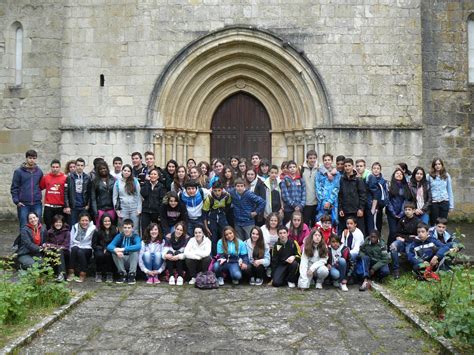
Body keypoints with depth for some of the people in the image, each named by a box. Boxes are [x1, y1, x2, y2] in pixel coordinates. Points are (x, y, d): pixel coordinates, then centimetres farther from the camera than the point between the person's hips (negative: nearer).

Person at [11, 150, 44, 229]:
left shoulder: (39, 171, 7)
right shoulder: (19, 171, -1)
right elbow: (14, 188, -1)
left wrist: (38, 195, 3)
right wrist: (16, 201, -8)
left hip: (37, 204, 2)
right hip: (23, 204, -2)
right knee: (24, 227, 3)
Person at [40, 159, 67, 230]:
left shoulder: (65, 178, -2)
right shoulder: (45, 177, 5)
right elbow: (40, 188, 13)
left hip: (60, 207, -2)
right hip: (48, 207, 2)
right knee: (49, 227, 7)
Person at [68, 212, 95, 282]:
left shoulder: (93, 228, -1)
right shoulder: (75, 227, 9)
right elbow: (71, 241, 5)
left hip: (87, 249, -2)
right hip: (76, 247, 3)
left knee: (80, 251, -33)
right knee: (74, 249, -31)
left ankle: (83, 274, -24)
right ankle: (71, 272, -26)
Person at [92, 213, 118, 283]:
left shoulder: (115, 230, -3)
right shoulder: (97, 231, -2)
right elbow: (94, 245, -1)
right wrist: (103, 248, -15)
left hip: (111, 251, -1)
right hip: (100, 250, 1)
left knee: (108, 254, -33)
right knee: (99, 255, -32)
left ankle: (109, 274, -16)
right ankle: (98, 274, -10)